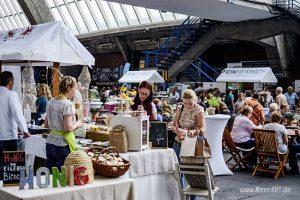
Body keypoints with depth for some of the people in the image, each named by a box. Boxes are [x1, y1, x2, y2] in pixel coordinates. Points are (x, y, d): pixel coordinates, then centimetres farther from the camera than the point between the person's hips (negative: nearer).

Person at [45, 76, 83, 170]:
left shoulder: (51, 102, 8)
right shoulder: (68, 104, -15)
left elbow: (46, 124, 15)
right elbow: (68, 128, -19)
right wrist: (77, 124, -2)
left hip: (50, 142, 8)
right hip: (63, 145, -8)